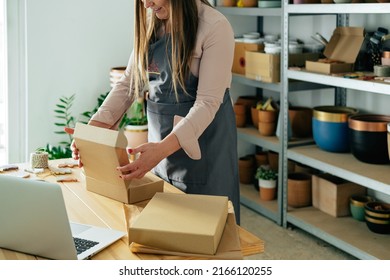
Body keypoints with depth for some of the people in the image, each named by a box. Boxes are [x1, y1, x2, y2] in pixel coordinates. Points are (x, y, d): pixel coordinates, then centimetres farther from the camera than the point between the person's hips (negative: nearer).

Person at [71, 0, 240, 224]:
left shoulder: (215, 27, -17)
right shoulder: (149, 25, 3)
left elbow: (207, 102, -22)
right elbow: (128, 84, 4)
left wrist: (163, 148, -34)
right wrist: (92, 129, -10)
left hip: (202, 141, -5)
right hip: (160, 140, 6)